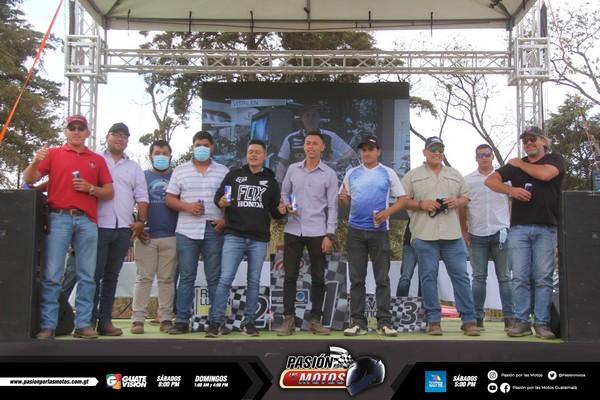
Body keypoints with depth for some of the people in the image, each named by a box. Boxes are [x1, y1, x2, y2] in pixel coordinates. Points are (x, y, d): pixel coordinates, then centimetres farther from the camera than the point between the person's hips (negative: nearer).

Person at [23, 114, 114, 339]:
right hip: (59, 219, -2)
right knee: (51, 275, -5)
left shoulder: (97, 160, 17)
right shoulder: (53, 154, 13)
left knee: (87, 276, 1)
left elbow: (109, 193, 13)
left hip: (87, 221, 2)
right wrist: (36, 162, -16)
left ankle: (83, 324, 7)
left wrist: (90, 188, -5)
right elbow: (29, 180, 3)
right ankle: (47, 325, 0)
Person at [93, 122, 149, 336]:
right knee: (94, 275, -4)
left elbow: (141, 196, 13)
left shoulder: (134, 168, 18)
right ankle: (89, 319, 1)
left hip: (123, 229, 4)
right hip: (98, 226, -4)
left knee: (111, 276, 7)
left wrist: (141, 220, 0)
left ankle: (105, 320, 11)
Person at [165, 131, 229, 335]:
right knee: (186, 277, 3)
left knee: (215, 278, 2)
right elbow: (170, 199, 7)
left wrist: (226, 220, -8)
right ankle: (182, 320, 8)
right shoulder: (180, 171, 10)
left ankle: (216, 320, 8)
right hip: (186, 231, 1)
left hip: (214, 231, 0)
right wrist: (187, 207, -10)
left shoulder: (223, 171, 8)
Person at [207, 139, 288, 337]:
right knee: (225, 278, -8)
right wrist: (221, 202, -15)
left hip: (259, 239, 2)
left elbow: (274, 212, 14)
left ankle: (249, 321, 16)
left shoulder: (270, 181, 13)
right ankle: (216, 321, 0)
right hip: (234, 236, -2)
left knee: (254, 281, 7)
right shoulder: (234, 175, 9)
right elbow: (218, 195, 8)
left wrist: (281, 211, -9)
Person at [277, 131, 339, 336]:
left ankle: (315, 319, 14)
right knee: (290, 276, 2)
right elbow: (284, 193, 15)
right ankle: (288, 319, 10)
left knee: (318, 278, 4)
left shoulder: (329, 174, 1)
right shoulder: (292, 169, 8)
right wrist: (286, 206, -8)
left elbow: (332, 207, -1)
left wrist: (329, 235, -8)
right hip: (293, 230, 2)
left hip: (317, 232, -1)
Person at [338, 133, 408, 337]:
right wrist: (342, 198, -13)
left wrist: (387, 212, -13)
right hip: (355, 231, 2)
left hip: (379, 231, -2)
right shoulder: (351, 173, 10)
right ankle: (358, 322, 9)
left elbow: (402, 199, 3)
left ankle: (384, 322, 7)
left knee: (382, 278, 1)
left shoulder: (388, 173, 4)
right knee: (356, 279, 3)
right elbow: (344, 201, 11)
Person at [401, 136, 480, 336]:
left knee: (460, 275, 0)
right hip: (424, 235, -2)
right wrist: (421, 204, -10)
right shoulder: (412, 176, 8)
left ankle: (469, 319, 6)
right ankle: (433, 320, 9)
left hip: (452, 234, 2)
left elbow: (466, 196, 19)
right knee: (428, 277, 1)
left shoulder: (455, 174, 17)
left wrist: (456, 202, -3)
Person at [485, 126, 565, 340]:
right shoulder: (515, 164, 18)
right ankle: (521, 321, 2)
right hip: (519, 227, 2)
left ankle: (542, 323, 0)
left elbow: (544, 174, -13)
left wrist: (520, 164, 2)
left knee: (543, 278, -3)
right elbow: (490, 180, 7)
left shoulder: (555, 160, 9)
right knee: (520, 278, -2)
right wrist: (511, 189, -11)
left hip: (546, 228, -2)